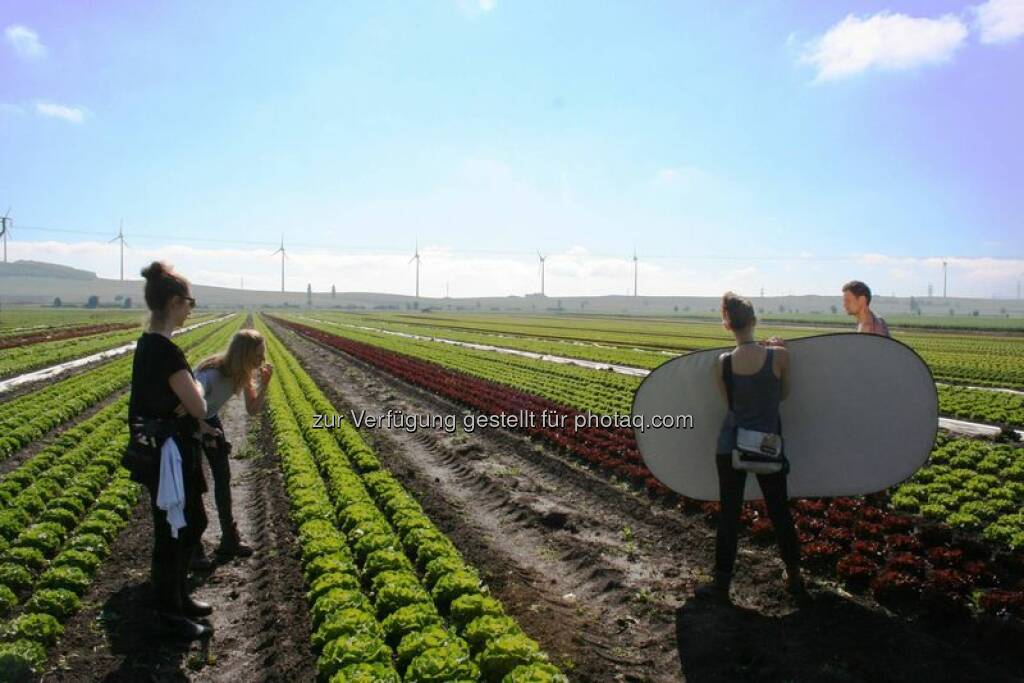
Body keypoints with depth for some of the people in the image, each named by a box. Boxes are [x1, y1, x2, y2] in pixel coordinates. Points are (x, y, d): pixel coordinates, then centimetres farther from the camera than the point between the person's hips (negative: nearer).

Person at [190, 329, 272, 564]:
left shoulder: (243, 372, -15)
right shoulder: (212, 375, -37)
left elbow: (252, 410, -14)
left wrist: (264, 384, -27)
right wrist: (203, 430, -35)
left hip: (210, 420, 7)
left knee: (223, 476, 7)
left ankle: (229, 540, 18)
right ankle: (192, 548, 9)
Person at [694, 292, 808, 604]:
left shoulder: (722, 363, -11)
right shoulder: (778, 356, -14)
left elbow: (729, 401, 0)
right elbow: (784, 394, 3)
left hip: (731, 446, 0)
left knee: (729, 514, 10)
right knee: (780, 512, 16)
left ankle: (722, 583, 19)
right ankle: (795, 579, 32)